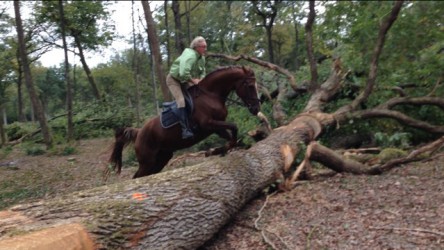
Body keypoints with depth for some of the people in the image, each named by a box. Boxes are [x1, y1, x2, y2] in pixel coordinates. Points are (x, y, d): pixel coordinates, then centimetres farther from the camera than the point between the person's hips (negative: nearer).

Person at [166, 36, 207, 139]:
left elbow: (202, 72, 12)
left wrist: (200, 80, -10)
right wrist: (193, 80, -27)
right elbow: (183, 74, -43)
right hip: (173, 79, -9)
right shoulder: (189, 55, -31)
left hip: (185, 81, 9)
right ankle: (185, 130, -29)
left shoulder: (202, 58, -3)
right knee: (181, 100, -25)